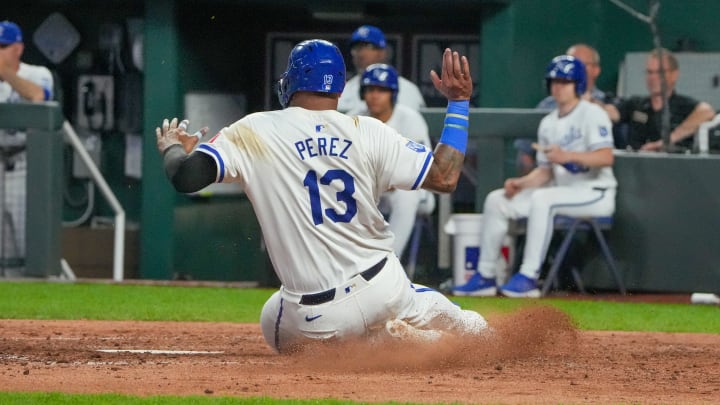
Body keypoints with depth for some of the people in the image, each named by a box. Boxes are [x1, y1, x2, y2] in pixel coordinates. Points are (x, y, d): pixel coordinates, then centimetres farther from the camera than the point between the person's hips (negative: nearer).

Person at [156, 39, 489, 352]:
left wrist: (172, 149, 11)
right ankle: (409, 340, -4)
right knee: (473, 333, 28)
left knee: (274, 324, 32)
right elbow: (445, 179, -2)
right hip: (385, 290, 4)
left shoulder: (254, 133, -4)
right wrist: (459, 103, 8)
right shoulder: (368, 132, 0)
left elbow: (185, 178, -13)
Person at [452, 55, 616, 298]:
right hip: (561, 190, 8)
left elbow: (606, 158, -22)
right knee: (496, 200, -2)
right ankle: (485, 276, -3)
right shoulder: (548, 123, 15)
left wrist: (568, 156, -35)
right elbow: (546, 171, 14)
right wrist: (521, 183, -6)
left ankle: (528, 278, -36)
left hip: (595, 192, -8)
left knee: (542, 199, -35)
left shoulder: (592, 114, -8)